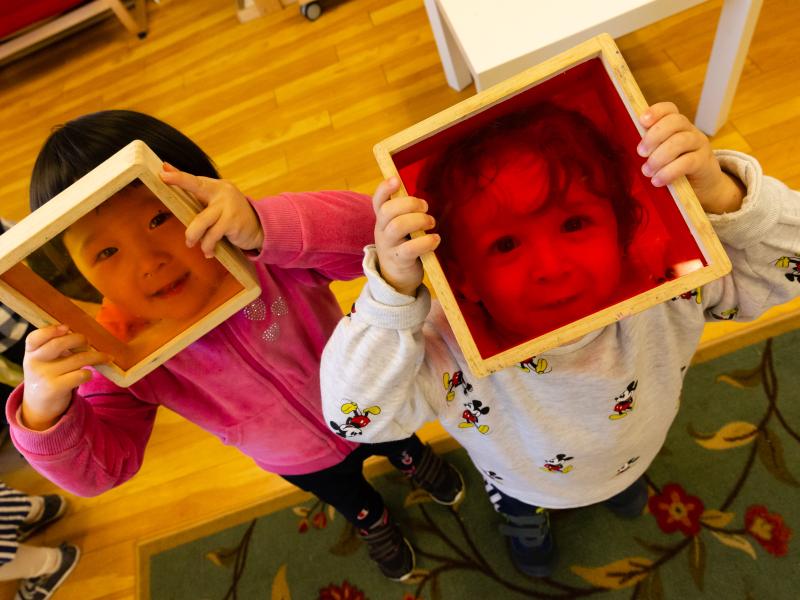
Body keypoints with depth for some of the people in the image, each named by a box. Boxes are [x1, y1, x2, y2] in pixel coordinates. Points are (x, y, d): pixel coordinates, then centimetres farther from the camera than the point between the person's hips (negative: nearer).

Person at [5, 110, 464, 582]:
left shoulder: (263, 250, -39)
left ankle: (415, 459, 77)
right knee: (349, 498, 37)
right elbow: (100, 467, -23)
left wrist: (264, 227, -66)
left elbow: (366, 228, -51)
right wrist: (45, 414, -44)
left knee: (399, 444, 37)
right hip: (298, 463, 2)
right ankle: (373, 520, 75)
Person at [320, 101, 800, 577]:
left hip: (634, 447, 3)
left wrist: (718, 193, -53)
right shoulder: (459, 340, -47)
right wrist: (392, 288, -63)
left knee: (627, 487, 41)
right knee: (522, 509, 37)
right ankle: (528, 525, 75)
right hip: (526, 480, -2)